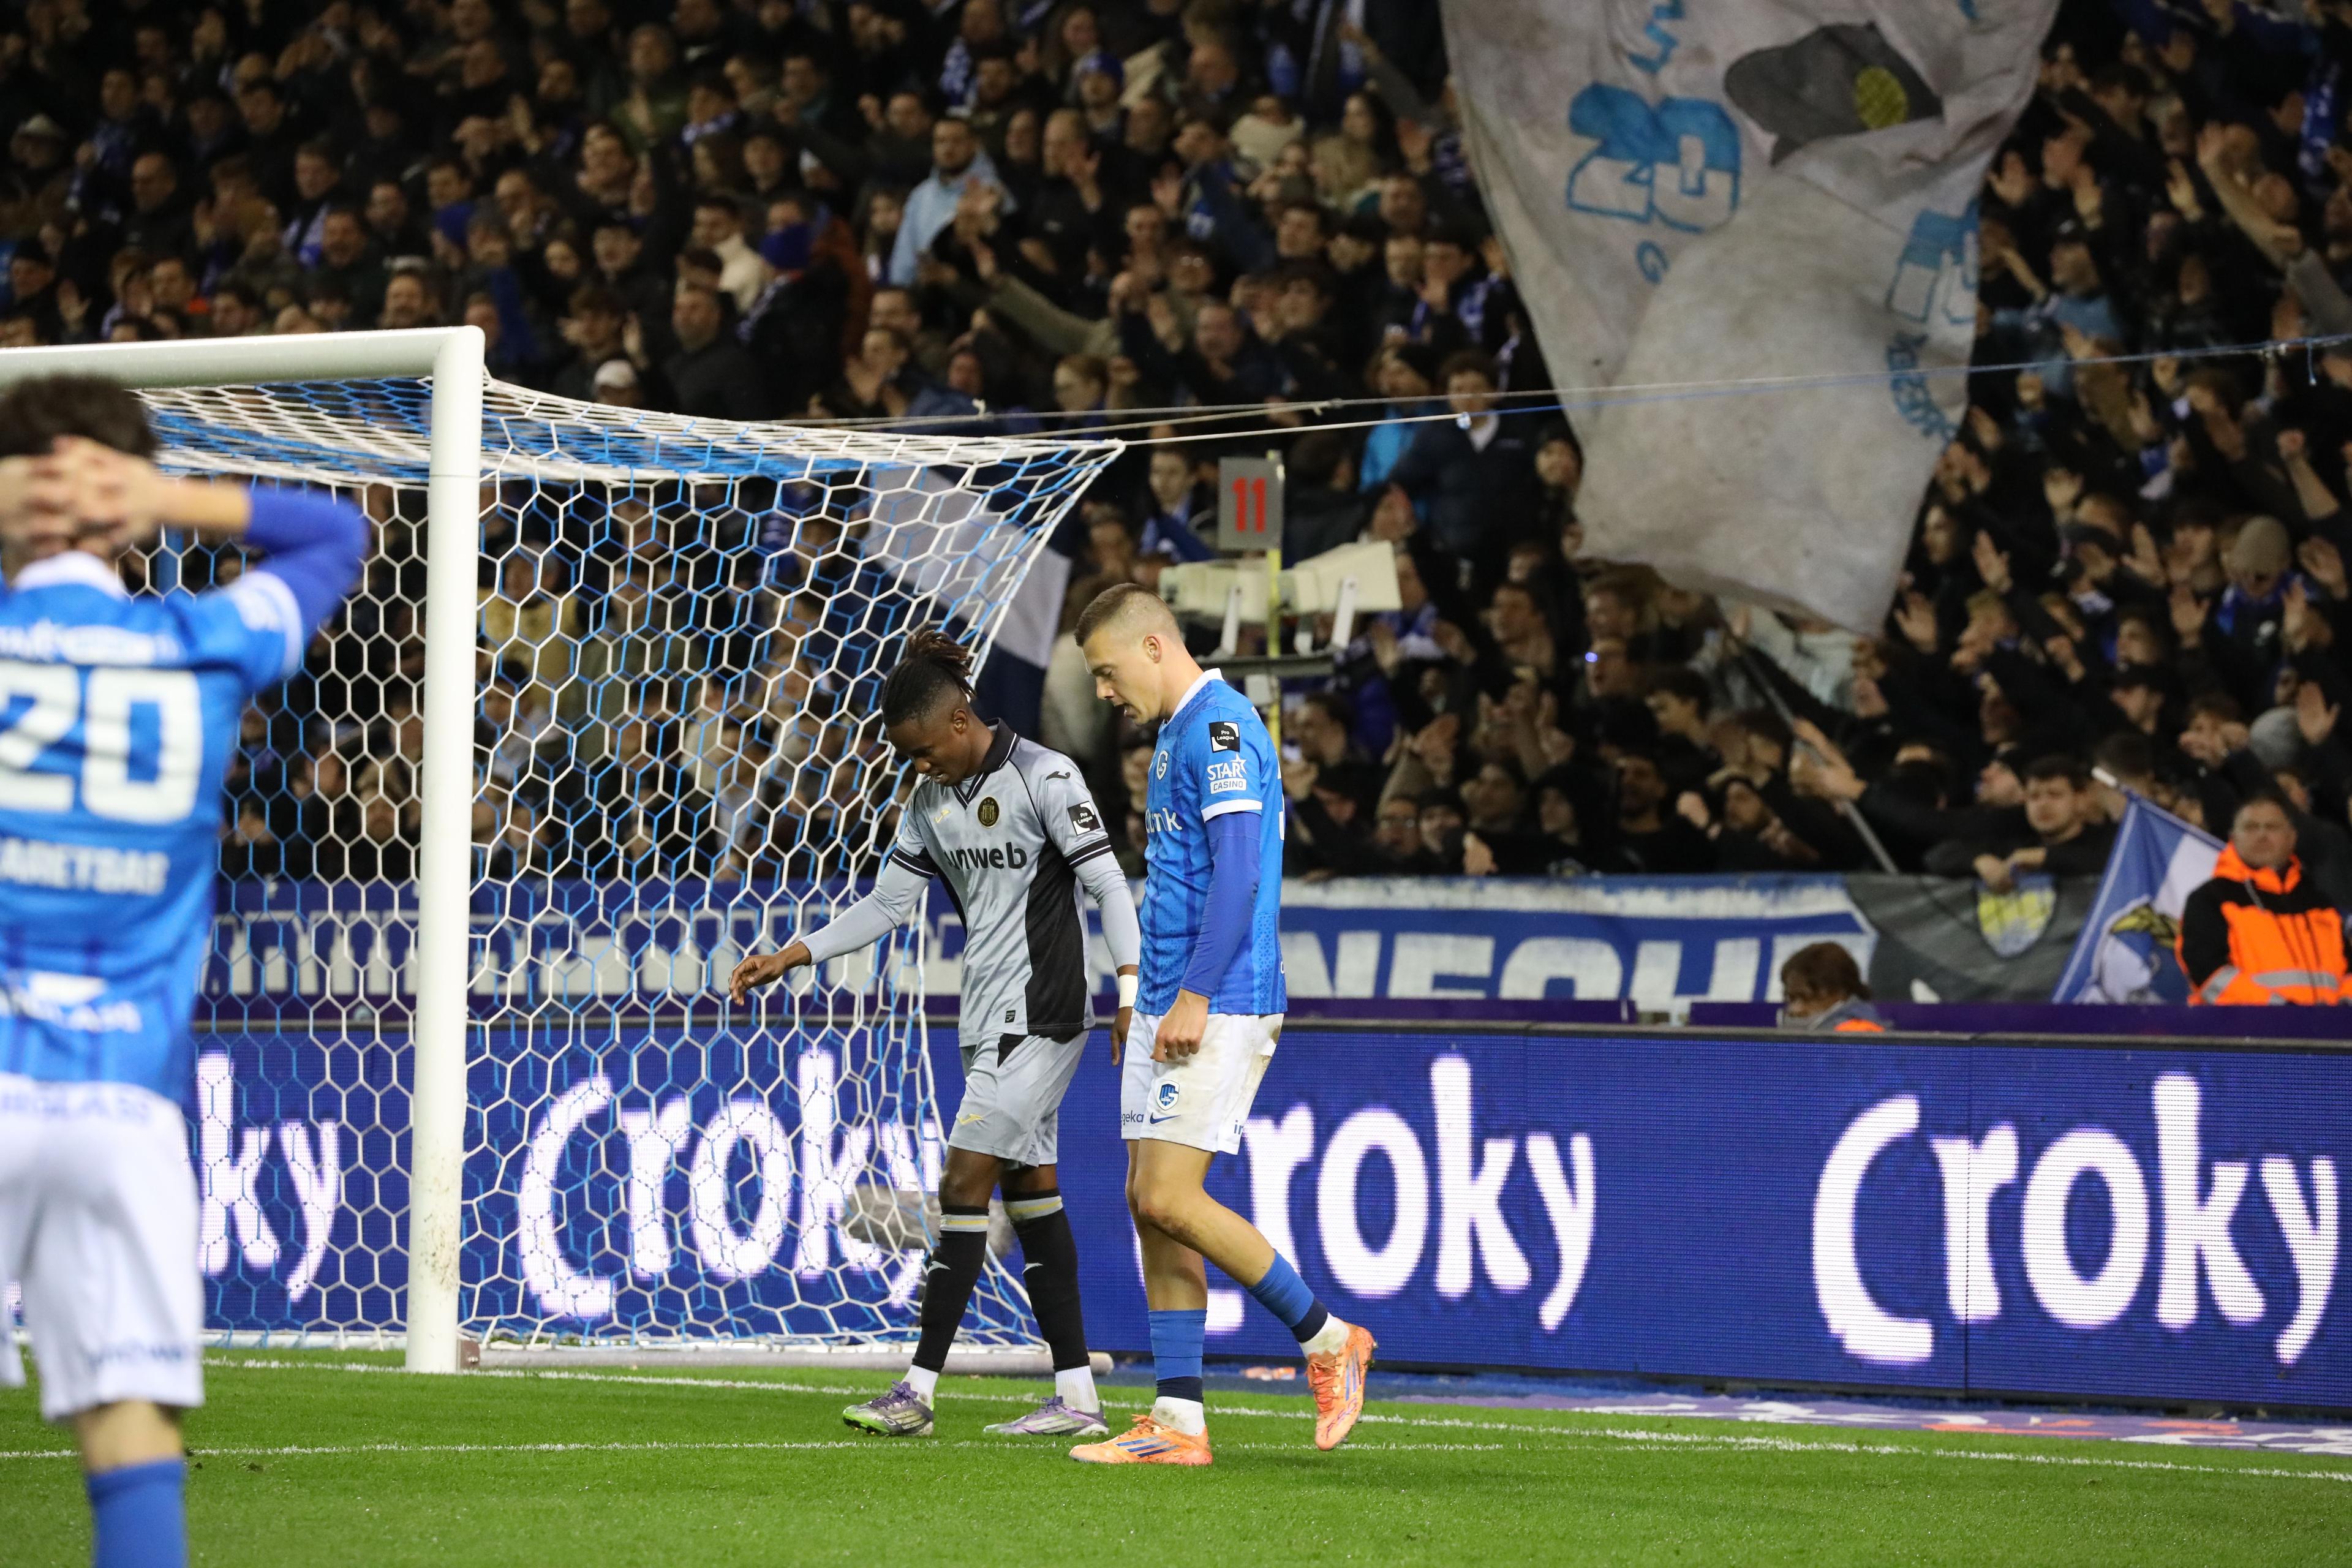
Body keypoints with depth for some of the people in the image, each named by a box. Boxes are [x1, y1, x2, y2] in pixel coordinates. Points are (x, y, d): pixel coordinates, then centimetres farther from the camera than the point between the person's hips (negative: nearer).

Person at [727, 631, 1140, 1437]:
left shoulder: (1043, 777, -12)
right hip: (990, 1022, 8)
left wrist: (1132, 992, -23)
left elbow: (1108, 884, -14)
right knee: (1028, 1187, 7)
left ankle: (918, 1391, -10)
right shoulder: (931, 799, 11)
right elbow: (889, 902, 17)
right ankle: (1077, 1398, 9)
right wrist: (793, 956, 9)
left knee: (965, 1183, -11)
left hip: (1039, 1017, -8)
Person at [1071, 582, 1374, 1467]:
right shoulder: (1178, 735, 19)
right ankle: (1178, 1421, 6)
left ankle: (1328, 1341, -1)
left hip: (1218, 1009, -10)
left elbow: (1238, 872, -20)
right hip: (1169, 1007, 10)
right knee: (1151, 1205, 5)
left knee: (1170, 1199, -14)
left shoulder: (1219, 727, -12)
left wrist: (1194, 997, -22)